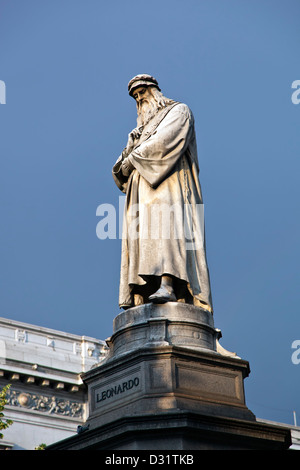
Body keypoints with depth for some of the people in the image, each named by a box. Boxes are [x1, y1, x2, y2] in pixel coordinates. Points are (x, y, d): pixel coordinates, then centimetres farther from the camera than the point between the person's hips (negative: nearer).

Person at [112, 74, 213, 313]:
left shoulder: (178, 111, 15)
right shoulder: (143, 128, 34)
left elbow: (163, 141, -6)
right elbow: (121, 169, 26)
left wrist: (133, 158, -1)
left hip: (169, 184, -6)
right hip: (143, 189, 6)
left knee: (164, 225, -27)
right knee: (140, 234, -11)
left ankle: (168, 284, -42)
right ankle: (140, 297, -24)